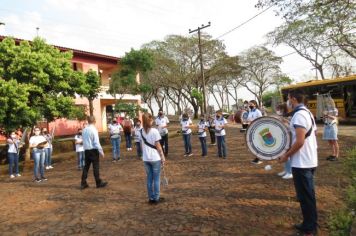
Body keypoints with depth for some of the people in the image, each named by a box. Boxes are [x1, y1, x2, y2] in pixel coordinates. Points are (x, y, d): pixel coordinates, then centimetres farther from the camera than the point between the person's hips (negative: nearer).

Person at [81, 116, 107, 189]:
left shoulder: (84, 130, 7)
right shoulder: (93, 130, -14)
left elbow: (84, 141, 12)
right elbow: (96, 142, -16)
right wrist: (101, 152, -11)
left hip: (86, 150, 7)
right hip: (93, 150, -7)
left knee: (86, 166, 12)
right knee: (95, 167, 1)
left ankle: (83, 183, 17)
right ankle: (99, 183, 9)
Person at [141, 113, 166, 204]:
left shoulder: (141, 131, 1)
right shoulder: (154, 131, -14)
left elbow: (143, 145, 2)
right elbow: (158, 146, -11)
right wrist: (163, 157, -3)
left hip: (146, 158, 5)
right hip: (155, 158, -5)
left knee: (149, 178, 14)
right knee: (156, 179, 8)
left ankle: (151, 198, 22)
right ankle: (156, 198, 16)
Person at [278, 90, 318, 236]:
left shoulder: (299, 114, -19)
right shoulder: (307, 112, 13)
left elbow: (299, 141, -25)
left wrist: (286, 155, -14)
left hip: (301, 163, -10)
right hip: (309, 160, 10)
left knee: (305, 196, 2)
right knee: (308, 195, 18)